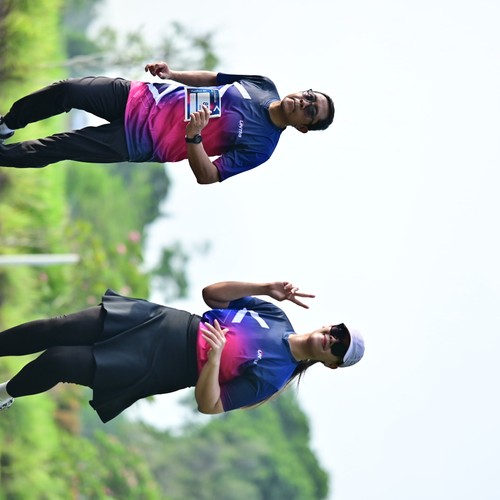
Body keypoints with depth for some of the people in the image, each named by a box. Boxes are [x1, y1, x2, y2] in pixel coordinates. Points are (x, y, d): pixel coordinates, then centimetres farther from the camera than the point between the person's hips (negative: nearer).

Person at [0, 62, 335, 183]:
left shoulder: (260, 146, -16)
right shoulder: (265, 86, 1)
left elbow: (207, 176, -20)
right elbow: (214, 79, 16)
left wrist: (193, 137, -38)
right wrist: (172, 74, 0)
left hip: (141, 141, -4)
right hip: (140, 98, 5)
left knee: (57, 148, -12)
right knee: (67, 91, -8)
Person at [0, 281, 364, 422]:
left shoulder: (275, 373, -10)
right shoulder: (275, 316, 8)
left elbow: (209, 406, -14)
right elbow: (211, 294, 10)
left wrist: (216, 354, -25)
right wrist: (266, 289, -1)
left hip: (159, 367, -5)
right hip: (161, 322, 5)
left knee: (57, 361, -17)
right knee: (57, 330, -9)